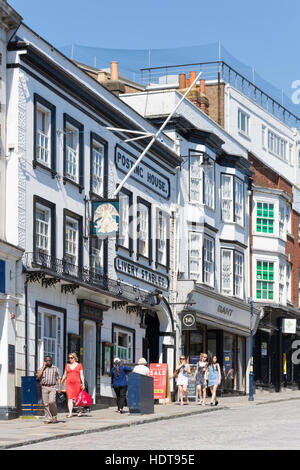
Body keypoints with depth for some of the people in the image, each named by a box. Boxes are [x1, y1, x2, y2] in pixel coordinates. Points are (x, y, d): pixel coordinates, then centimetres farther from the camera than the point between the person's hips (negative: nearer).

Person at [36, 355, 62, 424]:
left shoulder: (55, 368, 10)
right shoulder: (42, 369, 12)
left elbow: (59, 378, 9)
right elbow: (38, 376, -4)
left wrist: (60, 387, -3)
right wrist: (43, 367, -2)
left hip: (52, 387, -2)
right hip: (44, 387, 2)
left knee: (52, 401, -18)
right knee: (46, 404, -2)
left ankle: (54, 415, 4)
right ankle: (48, 419, 4)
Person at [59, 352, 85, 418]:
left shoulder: (79, 365, 4)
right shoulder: (67, 366, 11)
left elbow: (81, 375, 1)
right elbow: (64, 375, 17)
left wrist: (83, 384, -8)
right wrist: (61, 384, 17)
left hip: (77, 383, -2)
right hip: (69, 383, 2)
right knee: (69, 398, -8)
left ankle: (80, 411, 29)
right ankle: (70, 413, -14)